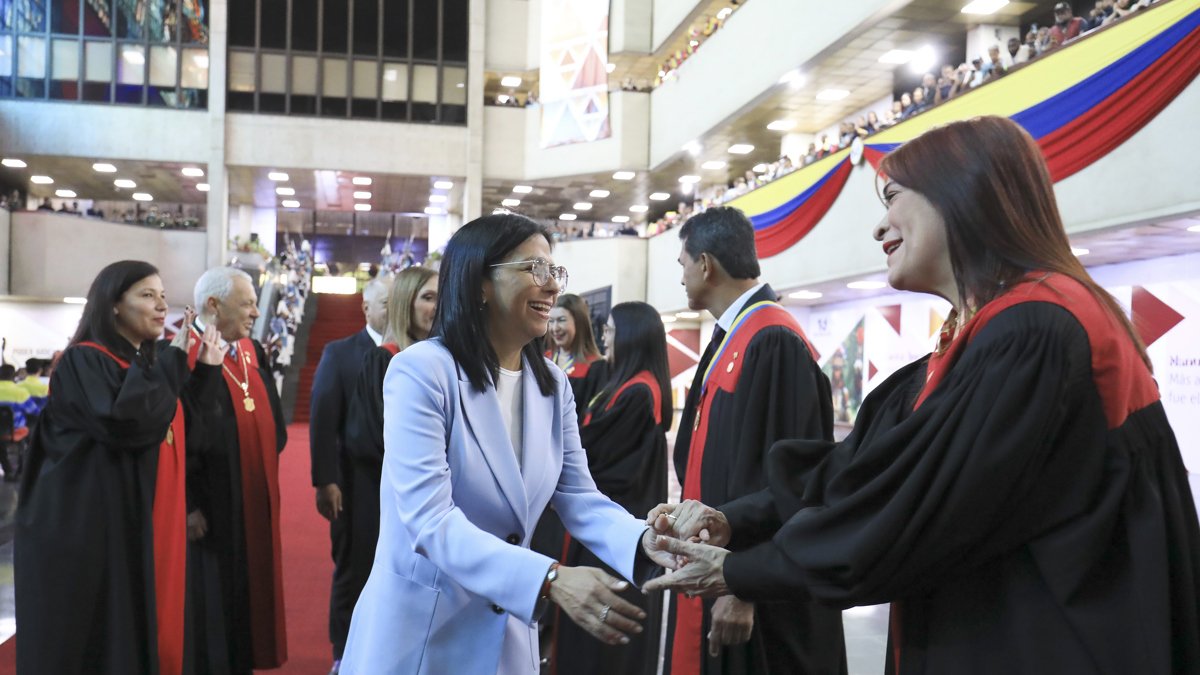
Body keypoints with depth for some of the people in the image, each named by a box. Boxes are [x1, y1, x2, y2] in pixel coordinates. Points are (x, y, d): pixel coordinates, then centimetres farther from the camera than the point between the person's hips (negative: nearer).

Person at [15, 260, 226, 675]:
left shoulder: (149, 367, 14)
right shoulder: (84, 361, -11)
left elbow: (182, 436, 11)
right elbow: (125, 423, -28)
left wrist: (205, 373, 4)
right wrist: (173, 361, -20)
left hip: (146, 531, 8)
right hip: (91, 533, -7)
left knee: (140, 636, 11)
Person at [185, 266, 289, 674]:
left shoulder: (252, 352, 10)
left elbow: (271, 418, 16)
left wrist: (264, 467, 6)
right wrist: (188, 502, -21)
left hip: (252, 502, 8)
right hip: (206, 507, -8)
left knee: (245, 594, 16)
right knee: (207, 604, 3)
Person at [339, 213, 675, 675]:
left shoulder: (553, 385, 4)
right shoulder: (422, 371, -18)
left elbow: (579, 497, -1)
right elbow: (429, 520, -25)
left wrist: (642, 540, -21)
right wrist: (550, 580, -36)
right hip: (419, 628, -6)